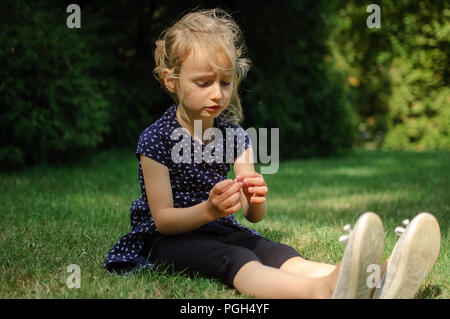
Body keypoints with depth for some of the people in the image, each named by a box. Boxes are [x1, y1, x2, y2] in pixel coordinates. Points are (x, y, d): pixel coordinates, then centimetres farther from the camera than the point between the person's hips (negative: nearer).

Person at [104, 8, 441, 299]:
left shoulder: (234, 136, 5)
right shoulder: (156, 139, -10)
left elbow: (255, 216, 0)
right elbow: (163, 219, -13)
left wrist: (255, 202, -26)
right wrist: (208, 210, -33)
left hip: (221, 231, 5)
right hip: (170, 239, -5)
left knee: (279, 254, -27)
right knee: (234, 259, -37)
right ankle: (321, 291, -69)